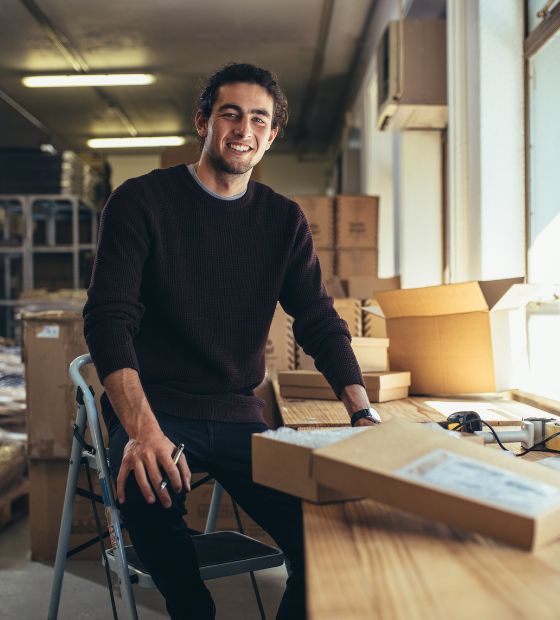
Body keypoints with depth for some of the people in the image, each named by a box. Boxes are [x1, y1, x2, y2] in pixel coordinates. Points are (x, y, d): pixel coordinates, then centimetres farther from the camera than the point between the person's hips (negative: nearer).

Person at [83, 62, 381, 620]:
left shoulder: (283, 220, 10)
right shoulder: (141, 201, -3)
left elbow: (320, 322, 7)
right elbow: (109, 318, -12)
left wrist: (363, 413, -12)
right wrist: (144, 429, -28)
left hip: (238, 416, 3)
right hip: (153, 410, -3)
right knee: (148, 488, -35)